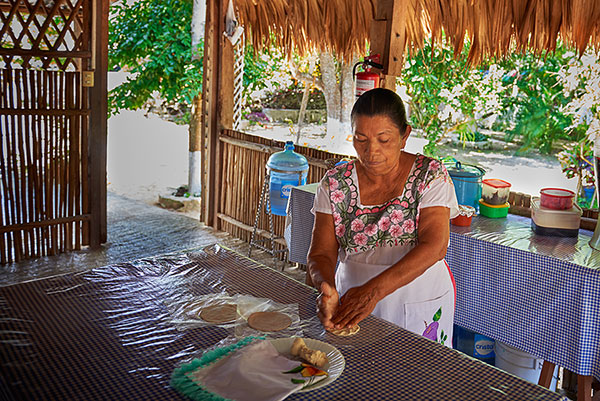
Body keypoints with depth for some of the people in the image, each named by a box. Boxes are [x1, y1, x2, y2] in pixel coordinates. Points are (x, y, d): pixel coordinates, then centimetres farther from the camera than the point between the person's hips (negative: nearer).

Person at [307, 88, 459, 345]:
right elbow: (322, 253, -7)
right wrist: (326, 289, -31)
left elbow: (434, 247, -21)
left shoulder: (430, 175, -10)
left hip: (420, 311, -1)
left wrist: (373, 290, -32)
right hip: (351, 304, 1)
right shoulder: (335, 183, -5)